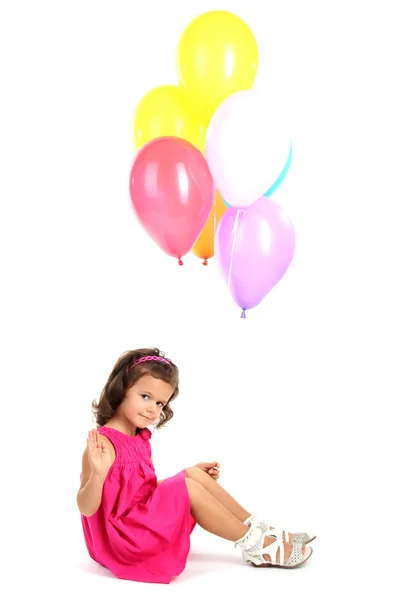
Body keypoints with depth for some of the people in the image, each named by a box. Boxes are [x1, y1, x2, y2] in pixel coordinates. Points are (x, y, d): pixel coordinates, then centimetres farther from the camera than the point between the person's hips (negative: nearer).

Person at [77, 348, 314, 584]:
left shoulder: (141, 439, 9)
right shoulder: (104, 442, -20)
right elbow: (86, 509, -23)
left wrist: (193, 473, 11)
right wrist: (98, 474, -43)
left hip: (146, 520, 9)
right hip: (121, 535, -9)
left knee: (194, 476, 0)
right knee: (188, 488, -21)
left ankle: (260, 530, 2)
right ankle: (256, 545, -10)